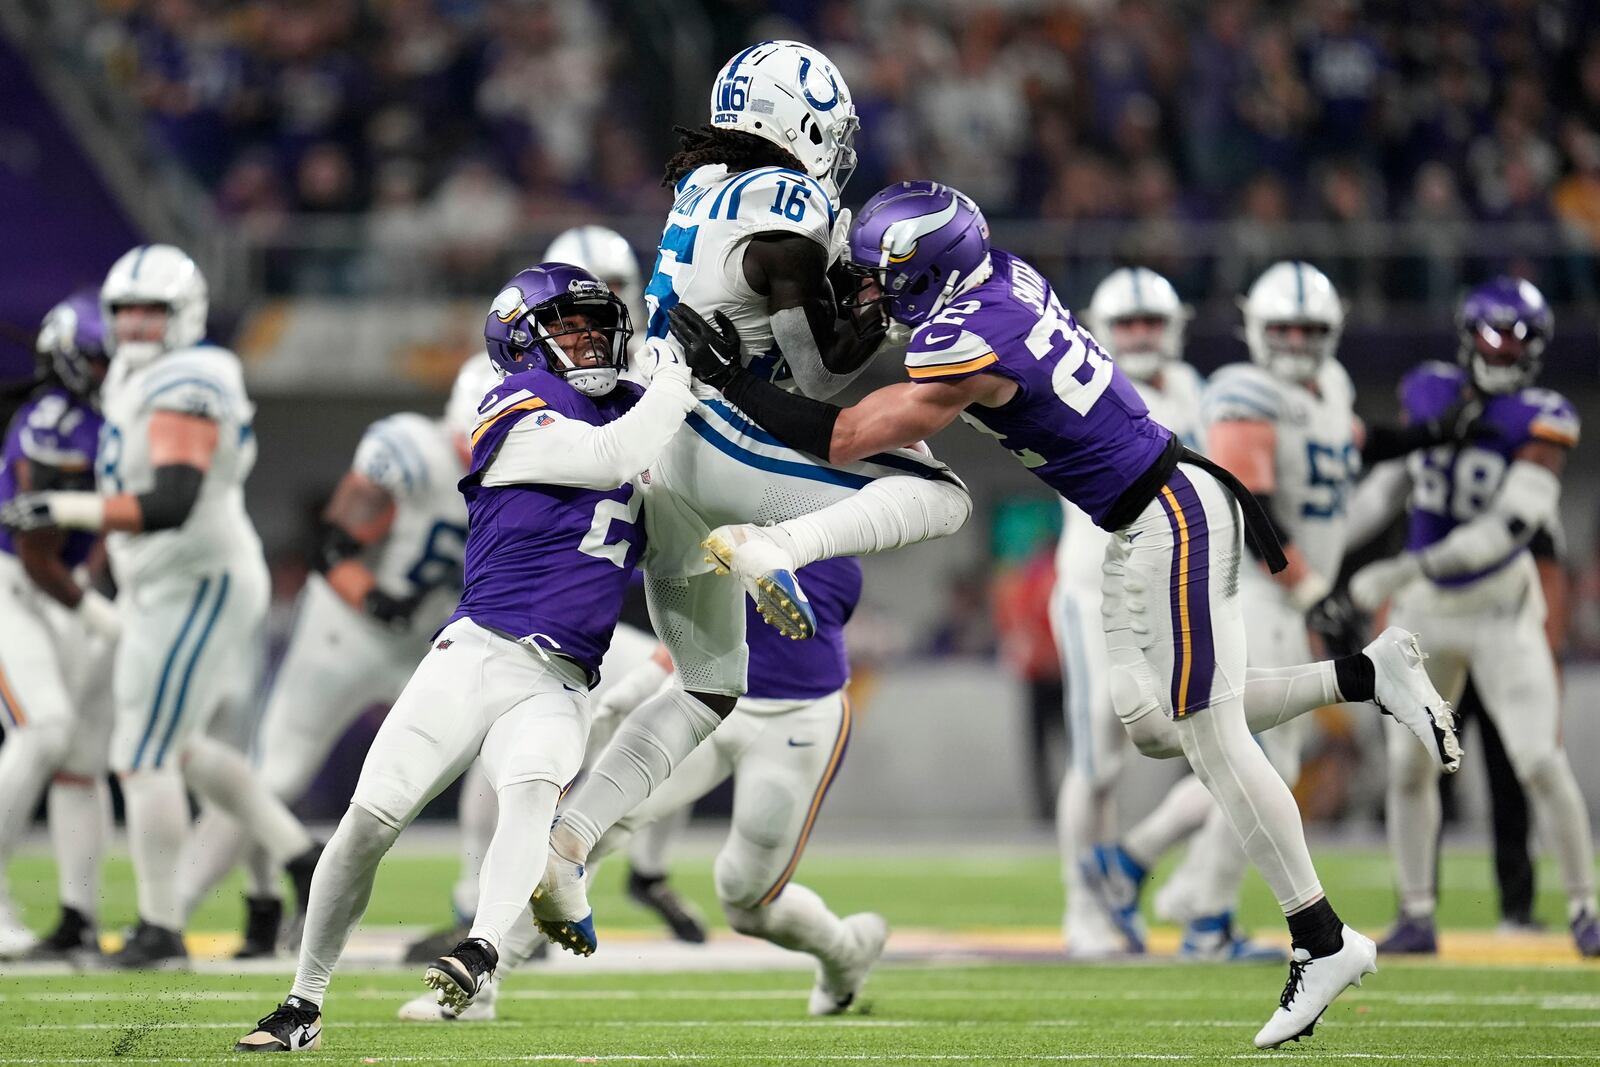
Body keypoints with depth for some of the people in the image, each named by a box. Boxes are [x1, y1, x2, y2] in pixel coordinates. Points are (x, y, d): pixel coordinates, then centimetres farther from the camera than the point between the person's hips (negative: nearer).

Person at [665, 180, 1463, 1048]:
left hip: (1168, 520, -9)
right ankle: (1362, 678, 20)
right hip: (1147, 521, 9)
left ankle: (1324, 943, 6)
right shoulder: (1005, 276, 0)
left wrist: (733, 381, -13)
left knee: (1209, 738, -2)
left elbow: (844, 438, -18)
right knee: (1150, 726, 16)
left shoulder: (965, 350, -24)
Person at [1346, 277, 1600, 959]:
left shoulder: (1544, 421, -17)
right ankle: (1416, 916, 16)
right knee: (1407, 764, 4)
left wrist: (1405, 570, -32)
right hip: (1425, 615, 4)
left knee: (1540, 762, -11)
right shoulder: (1427, 391, -4)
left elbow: (1509, 526, -27)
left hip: (1501, 611, -4)